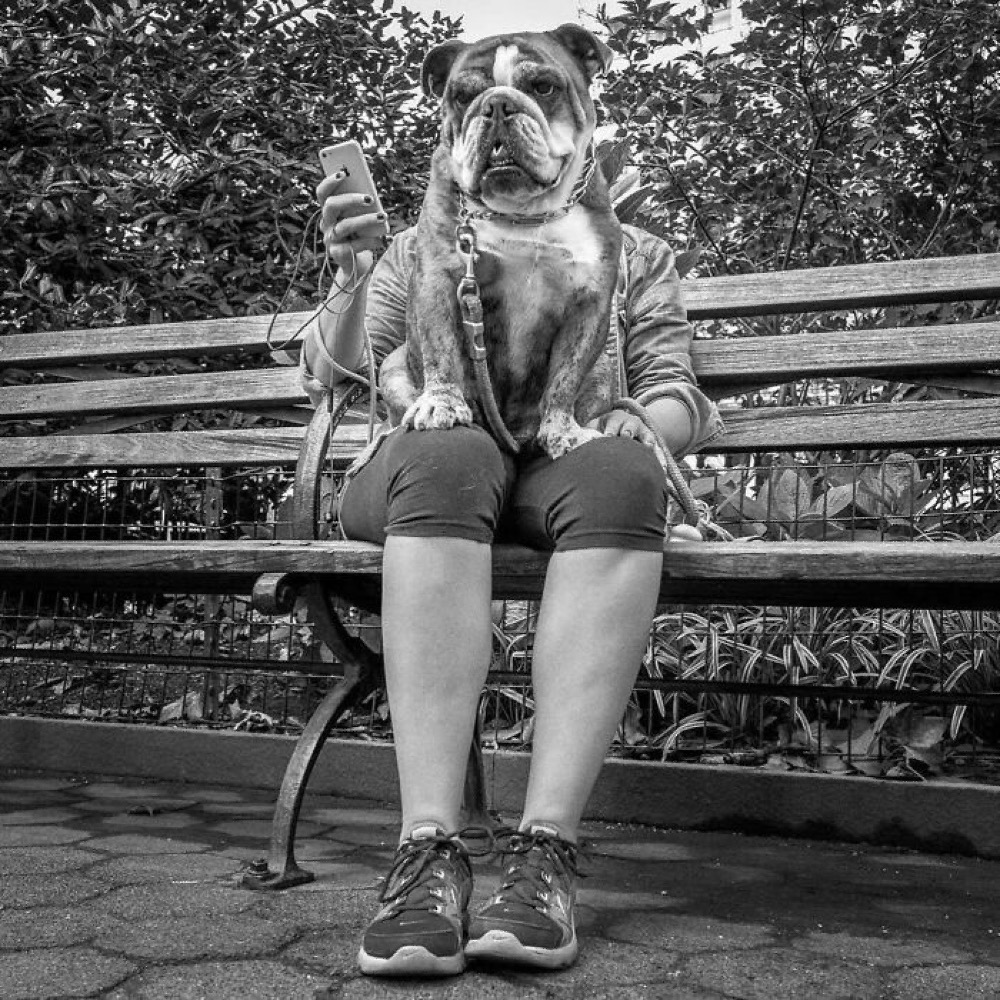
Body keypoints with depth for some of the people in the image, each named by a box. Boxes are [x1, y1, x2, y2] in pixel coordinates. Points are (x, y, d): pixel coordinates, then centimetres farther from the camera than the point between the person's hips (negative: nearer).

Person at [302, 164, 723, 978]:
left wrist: (643, 419, -13)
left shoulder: (636, 256, 22)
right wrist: (350, 279, -14)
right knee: (449, 456, -37)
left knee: (618, 470, -35)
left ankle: (547, 849, -42)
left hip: (576, 454, 1)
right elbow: (347, 373, 6)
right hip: (436, 449, 0)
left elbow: (675, 394, 11)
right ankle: (430, 850, -44)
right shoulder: (418, 250, 22)